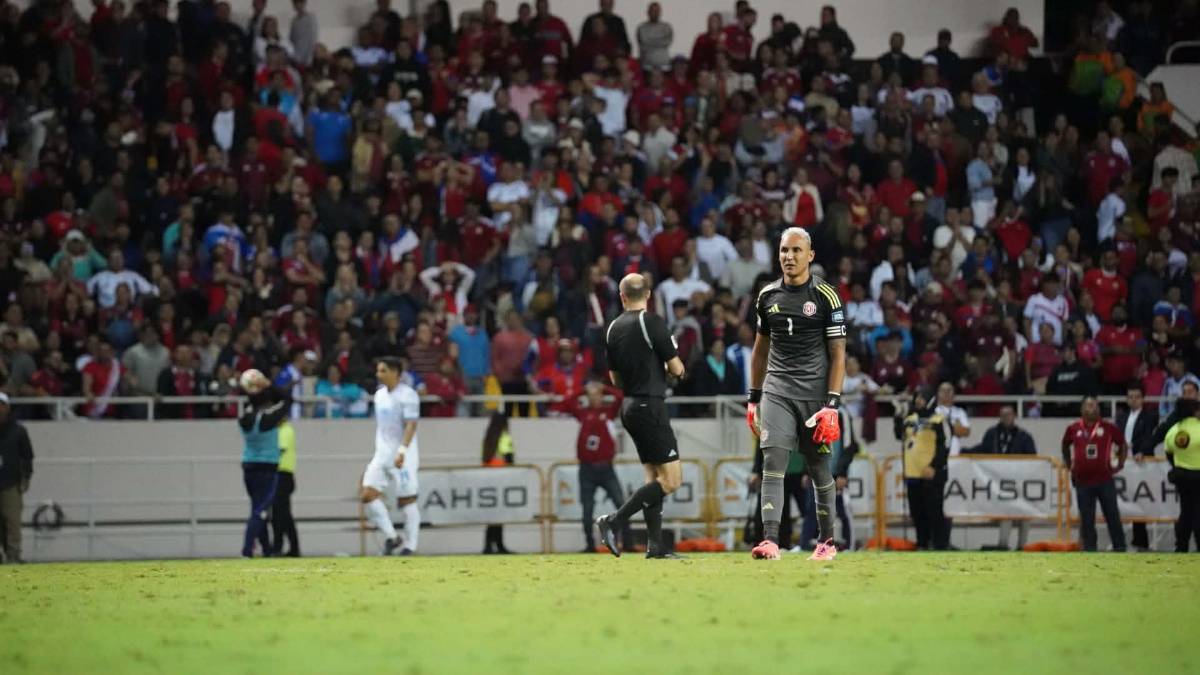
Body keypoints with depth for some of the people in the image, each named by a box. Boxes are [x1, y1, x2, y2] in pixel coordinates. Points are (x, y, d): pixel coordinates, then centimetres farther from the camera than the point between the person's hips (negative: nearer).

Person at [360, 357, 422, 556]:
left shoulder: (407, 395, -10)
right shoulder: (380, 395, 14)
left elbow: (411, 425, -17)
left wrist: (402, 451, -27)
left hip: (403, 456, -7)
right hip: (382, 453, 7)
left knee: (407, 500, -3)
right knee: (368, 494, -6)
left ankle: (410, 545, 5)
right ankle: (391, 537, 0)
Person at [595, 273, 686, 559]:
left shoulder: (613, 329, 10)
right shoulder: (652, 322, -11)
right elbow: (676, 368, -10)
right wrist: (676, 369, 12)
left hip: (628, 405, 8)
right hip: (650, 405, -8)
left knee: (655, 477, 12)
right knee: (672, 479, -8)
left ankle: (655, 546, 6)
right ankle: (614, 521, -14)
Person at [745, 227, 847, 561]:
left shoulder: (825, 296, -4)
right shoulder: (768, 296, 9)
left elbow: (838, 354, -4)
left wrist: (832, 405, -12)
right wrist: (753, 398, 17)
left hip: (814, 391, -3)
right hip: (777, 390, 3)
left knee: (820, 470, 5)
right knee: (772, 461, -12)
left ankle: (826, 540, 19)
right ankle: (770, 540, -19)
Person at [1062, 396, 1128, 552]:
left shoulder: (1108, 427, 0)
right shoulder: (1074, 428, 4)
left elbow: (1122, 444, 13)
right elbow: (1065, 446, 22)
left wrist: (1120, 463, 8)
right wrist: (1069, 463, 15)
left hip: (1105, 479, -1)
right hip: (1083, 480, 1)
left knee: (1112, 515, 2)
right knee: (1086, 520, 3)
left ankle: (1120, 548, 9)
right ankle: (1089, 549, 10)